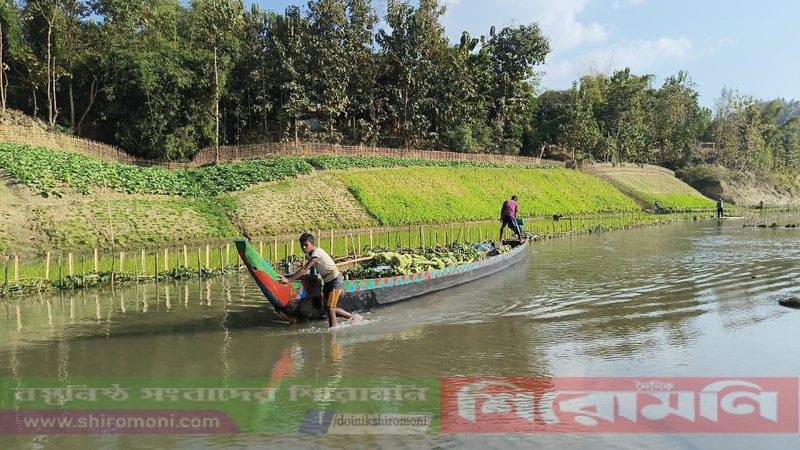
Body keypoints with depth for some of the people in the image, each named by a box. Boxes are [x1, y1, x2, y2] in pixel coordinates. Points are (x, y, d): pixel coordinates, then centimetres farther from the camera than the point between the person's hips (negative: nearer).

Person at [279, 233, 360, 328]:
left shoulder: (316, 252, -22)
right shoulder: (311, 254, 6)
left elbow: (305, 269, -31)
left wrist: (288, 280, -35)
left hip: (335, 281, -10)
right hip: (327, 282, 10)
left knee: (330, 308, -10)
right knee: (328, 308, 15)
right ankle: (352, 317, 28)